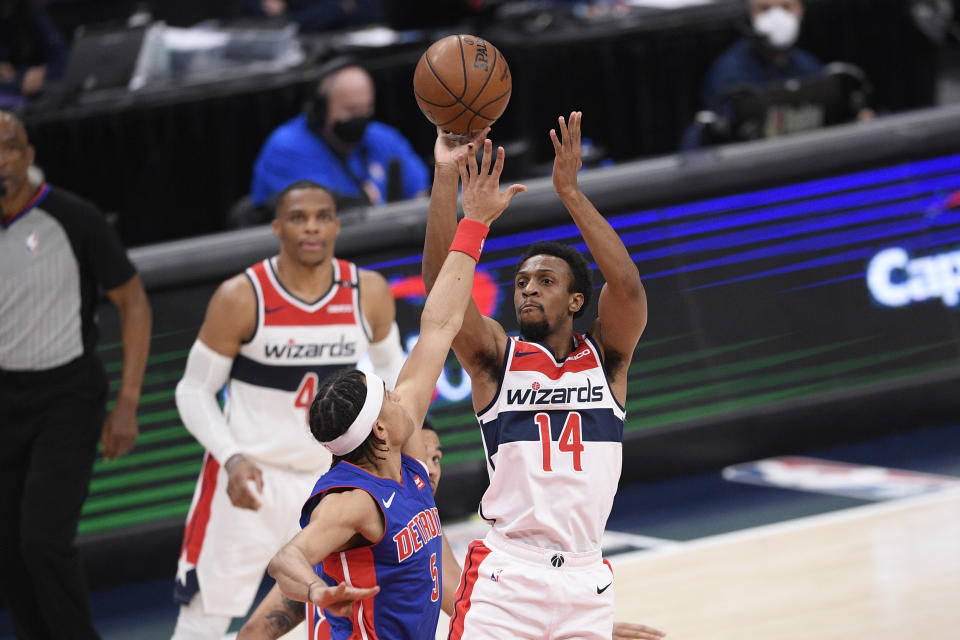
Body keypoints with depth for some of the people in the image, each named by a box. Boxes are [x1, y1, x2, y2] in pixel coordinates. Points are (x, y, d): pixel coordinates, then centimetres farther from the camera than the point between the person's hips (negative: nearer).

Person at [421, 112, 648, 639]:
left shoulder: (606, 355, 6)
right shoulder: (495, 358, 4)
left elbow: (627, 285, -12)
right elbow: (440, 280, -9)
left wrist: (569, 191, -16)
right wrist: (445, 173, -16)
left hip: (586, 580, 2)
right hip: (505, 576, -2)